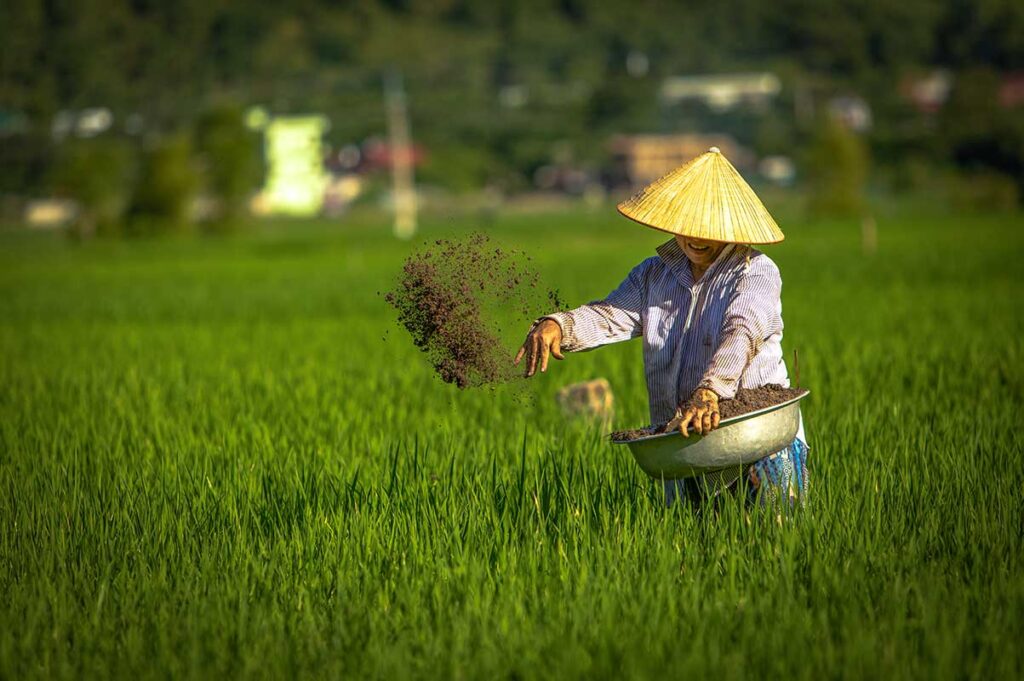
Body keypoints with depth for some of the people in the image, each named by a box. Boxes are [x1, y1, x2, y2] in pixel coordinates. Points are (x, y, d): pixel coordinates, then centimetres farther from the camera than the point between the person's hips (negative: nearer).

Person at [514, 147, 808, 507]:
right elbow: (609, 316, -6)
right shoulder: (654, 275, 10)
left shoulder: (756, 272, -7)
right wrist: (557, 325, -29)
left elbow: (741, 333, -26)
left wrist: (709, 391, -45)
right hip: (684, 449, 4)